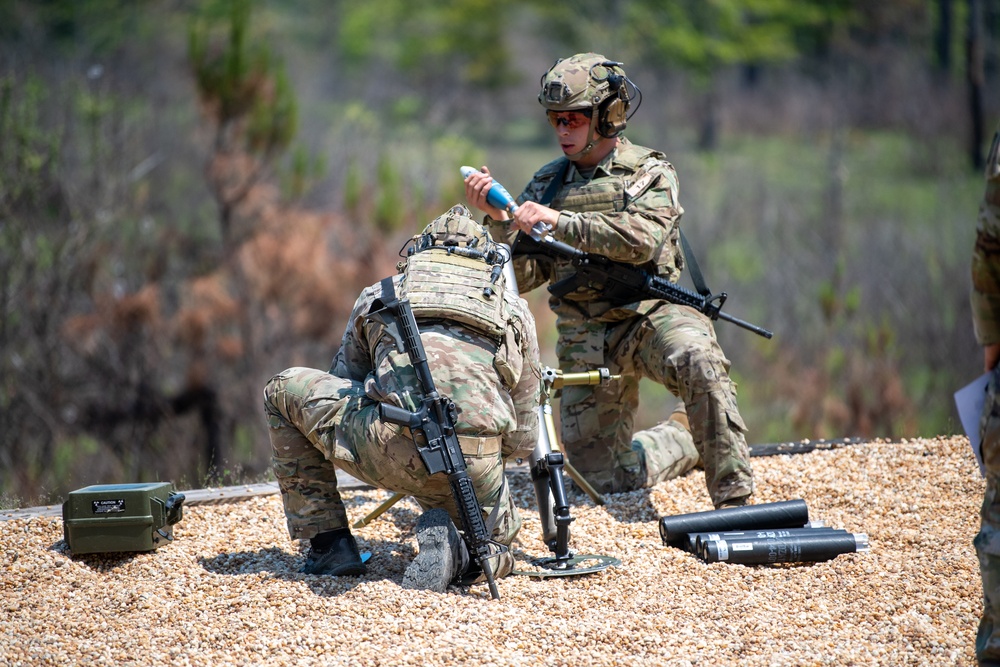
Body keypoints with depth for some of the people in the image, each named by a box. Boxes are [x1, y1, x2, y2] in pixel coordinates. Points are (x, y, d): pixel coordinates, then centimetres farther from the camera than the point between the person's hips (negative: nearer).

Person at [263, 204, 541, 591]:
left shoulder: (379, 297, 26)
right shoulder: (516, 312, 27)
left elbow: (338, 395, 35)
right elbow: (523, 441, 29)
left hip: (390, 450, -1)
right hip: (476, 469, 1)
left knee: (284, 391, 25)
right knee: (497, 546, 34)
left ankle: (328, 544, 20)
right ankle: (452, 547, -4)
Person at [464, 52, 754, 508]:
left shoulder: (649, 174, 1)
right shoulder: (547, 185, 11)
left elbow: (640, 239, -20)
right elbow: (521, 276, 4)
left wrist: (557, 221, -24)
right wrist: (499, 219, -13)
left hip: (651, 314, -4)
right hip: (587, 341, 4)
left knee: (700, 363, -39)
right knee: (606, 481, 1)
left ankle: (734, 500, -28)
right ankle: (687, 438, 29)